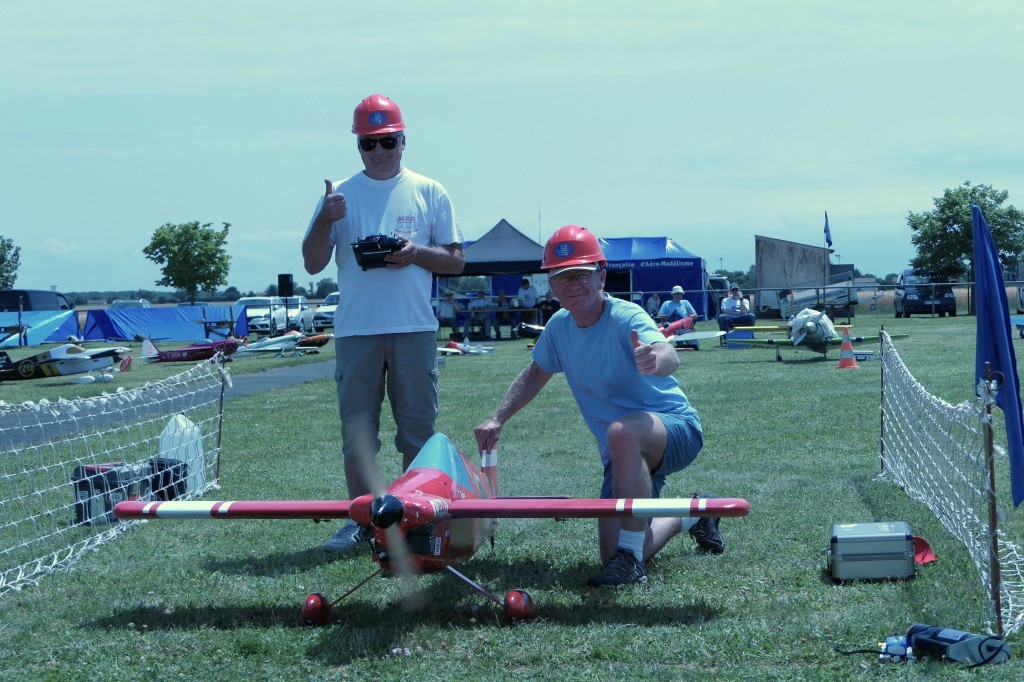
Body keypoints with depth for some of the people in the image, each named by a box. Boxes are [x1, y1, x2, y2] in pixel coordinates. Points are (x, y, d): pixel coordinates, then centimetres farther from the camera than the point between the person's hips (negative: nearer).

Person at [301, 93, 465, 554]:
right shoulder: (339, 195, 9)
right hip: (355, 330, 1)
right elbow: (313, 263, 6)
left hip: (414, 328, -1)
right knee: (356, 430, 3)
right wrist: (325, 222, -12)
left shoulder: (429, 192, 8)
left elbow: (456, 260, 7)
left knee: (418, 428, 2)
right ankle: (360, 518, 9)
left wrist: (418, 253, -11)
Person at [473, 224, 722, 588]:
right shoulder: (559, 326, 1)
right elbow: (536, 373, 21)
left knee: (622, 432, -41)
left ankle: (630, 558, -31)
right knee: (613, 557, -5)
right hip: (625, 457, 7)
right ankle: (691, 515, 27)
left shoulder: (626, 317, -21)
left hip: (676, 430, -7)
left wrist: (655, 359, -66)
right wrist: (497, 418, 10)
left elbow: (669, 356, -42)